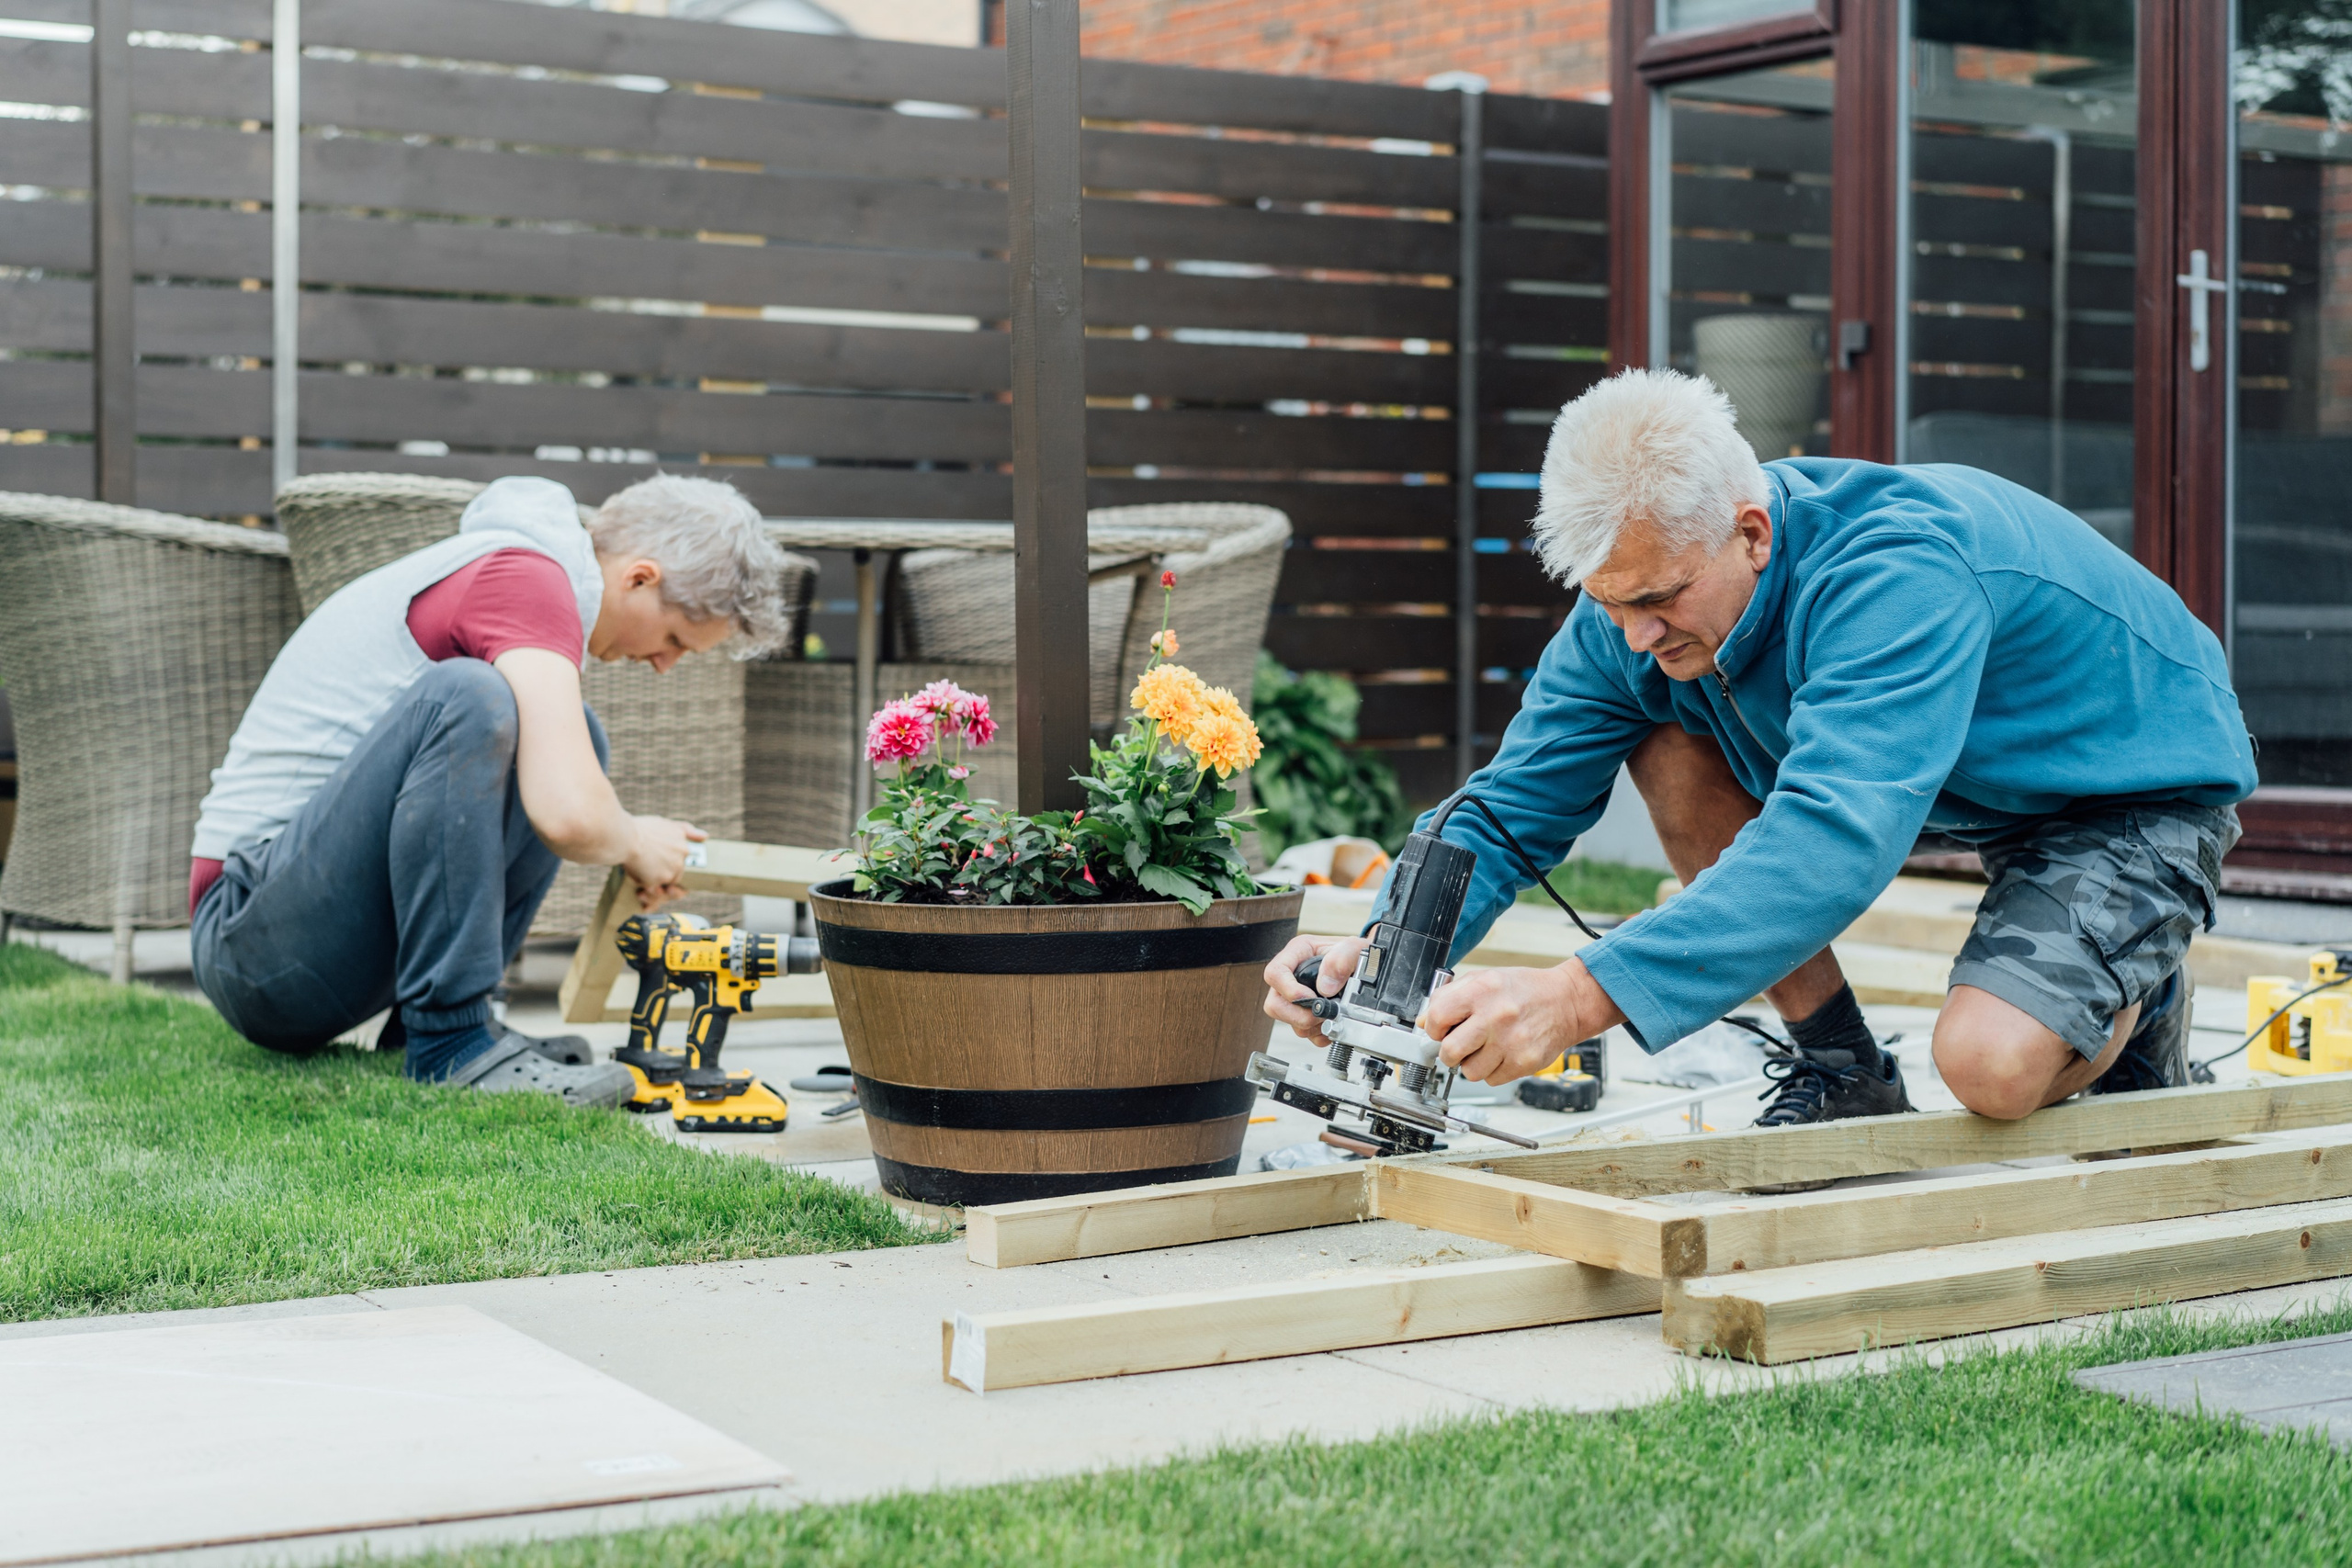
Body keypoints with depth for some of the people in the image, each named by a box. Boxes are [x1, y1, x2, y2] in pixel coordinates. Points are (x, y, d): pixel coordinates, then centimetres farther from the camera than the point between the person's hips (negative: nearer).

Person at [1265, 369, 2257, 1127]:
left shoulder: (1897, 572, -39)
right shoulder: (1641, 596, -16)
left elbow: (1835, 840, -52)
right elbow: (1514, 805, -13)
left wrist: (1583, 996, -60)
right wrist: (1378, 951, -34)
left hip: (2137, 783, -7)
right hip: (1960, 783, 7)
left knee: (1990, 1067, -32)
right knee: (1668, 739, -14)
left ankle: (2128, 1001, 6)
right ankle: (1840, 1075, -2)